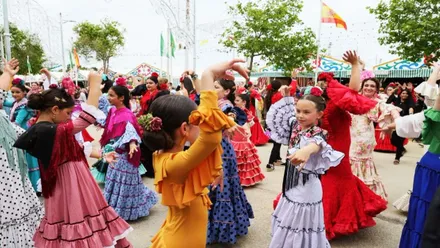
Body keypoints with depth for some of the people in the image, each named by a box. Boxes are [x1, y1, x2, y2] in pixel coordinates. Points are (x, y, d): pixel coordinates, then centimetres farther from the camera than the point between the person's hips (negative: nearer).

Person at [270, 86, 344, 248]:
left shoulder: (317, 134, -21)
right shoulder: (296, 126, 1)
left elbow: (317, 143, -47)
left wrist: (306, 151, -70)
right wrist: (286, 97, 8)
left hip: (307, 187, -8)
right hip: (292, 183, 8)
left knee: (302, 228, 3)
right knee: (288, 224, 22)